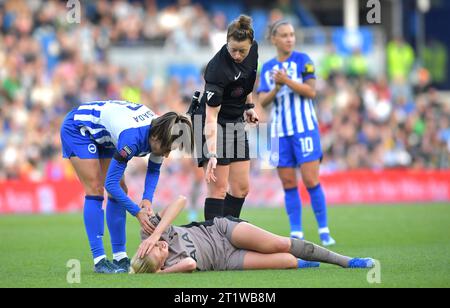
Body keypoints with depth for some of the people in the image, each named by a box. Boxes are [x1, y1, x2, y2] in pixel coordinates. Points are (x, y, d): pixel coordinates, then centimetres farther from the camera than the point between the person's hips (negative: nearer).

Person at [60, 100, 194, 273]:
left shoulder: (158, 131, -19)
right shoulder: (132, 137, -40)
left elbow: (154, 170, -1)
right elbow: (111, 183, -33)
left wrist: (147, 198, -18)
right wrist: (138, 212, -29)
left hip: (102, 134, 8)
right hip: (77, 128, -8)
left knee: (120, 190, 1)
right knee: (95, 190, -15)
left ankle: (120, 257, 3)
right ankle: (99, 260, -15)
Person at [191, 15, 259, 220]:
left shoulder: (253, 49, -9)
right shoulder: (217, 69, -30)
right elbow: (211, 117, -30)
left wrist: (248, 106, 8)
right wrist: (212, 154, -36)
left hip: (236, 122, 8)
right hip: (214, 124, -8)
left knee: (241, 188, 6)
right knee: (218, 188, -11)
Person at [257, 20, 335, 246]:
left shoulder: (302, 60, 0)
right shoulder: (267, 68, 10)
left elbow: (311, 92, -9)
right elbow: (262, 101, 4)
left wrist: (287, 81, -19)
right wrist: (276, 88, -14)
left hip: (305, 128, -4)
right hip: (280, 132, 4)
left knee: (311, 181, -9)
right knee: (288, 184, 2)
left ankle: (324, 231, -3)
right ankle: (296, 233, 6)